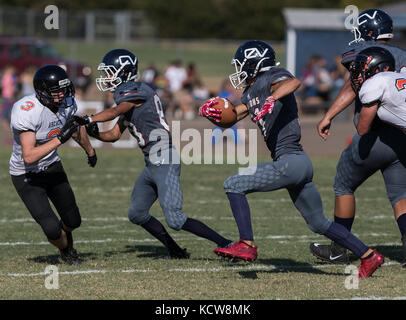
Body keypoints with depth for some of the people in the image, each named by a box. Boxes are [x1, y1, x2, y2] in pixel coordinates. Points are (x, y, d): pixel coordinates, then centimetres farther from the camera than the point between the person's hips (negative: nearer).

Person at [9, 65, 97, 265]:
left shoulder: (66, 103, -11)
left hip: (52, 166, 6)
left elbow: (76, 129, 14)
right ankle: (66, 250, 24)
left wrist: (90, 151, 30)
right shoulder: (26, 112, -33)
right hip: (26, 175, -6)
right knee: (52, 229, -12)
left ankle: (66, 240, 50)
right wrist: (59, 139, -39)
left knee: (73, 222, 13)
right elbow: (29, 157, -36)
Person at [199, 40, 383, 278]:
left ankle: (247, 245, -10)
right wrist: (213, 112, 2)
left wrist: (272, 99, -45)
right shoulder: (252, 91, 20)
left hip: (290, 162, -10)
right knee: (319, 223, 18)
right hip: (301, 164, 10)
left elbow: (294, 82, -30)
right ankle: (369, 256, 22)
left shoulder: (271, 78, -8)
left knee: (234, 185, -9)